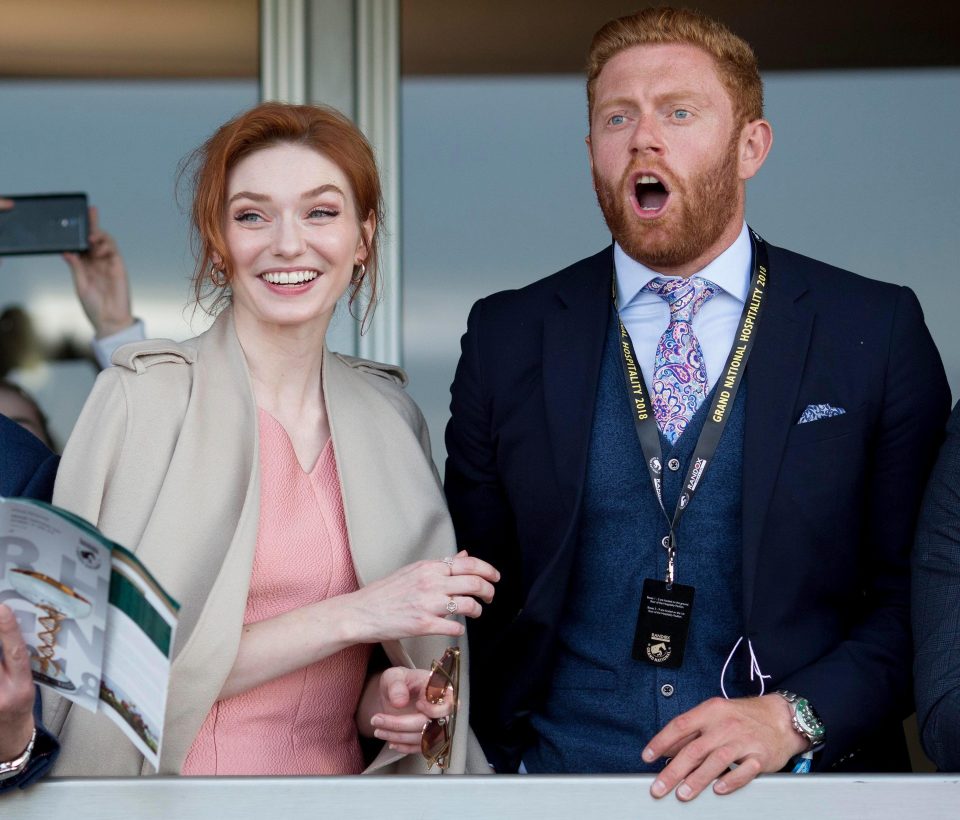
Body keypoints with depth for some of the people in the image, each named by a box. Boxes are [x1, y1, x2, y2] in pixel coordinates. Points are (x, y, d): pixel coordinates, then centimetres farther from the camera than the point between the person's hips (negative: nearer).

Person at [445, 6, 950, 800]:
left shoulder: (876, 331, 4)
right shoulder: (508, 337, 8)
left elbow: (920, 587, 4)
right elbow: (475, 586, 10)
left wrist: (796, 717, -10)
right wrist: (504, 751, -5)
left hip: (798, 784, -1)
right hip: (560, 773, 1)